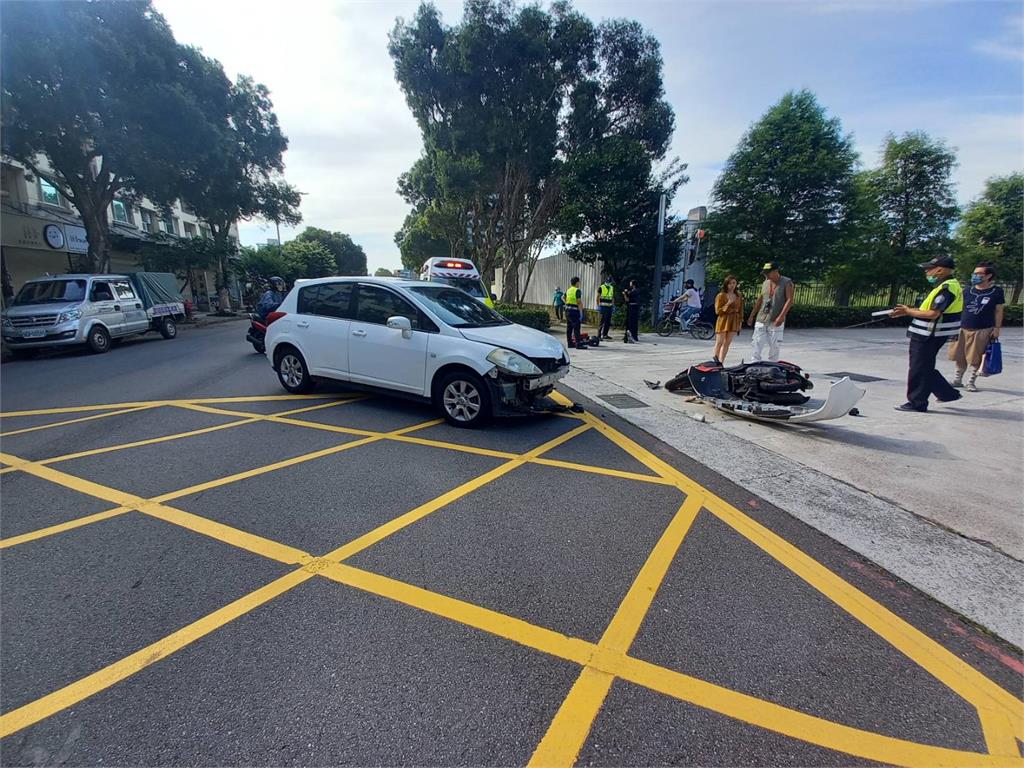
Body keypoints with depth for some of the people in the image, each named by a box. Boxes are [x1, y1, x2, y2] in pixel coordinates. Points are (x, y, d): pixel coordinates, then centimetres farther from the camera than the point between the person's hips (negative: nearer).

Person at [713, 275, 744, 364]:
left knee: (727, 343, 4)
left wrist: (740, 321, 10)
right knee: (719, 343, -7)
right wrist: (728, 304, -18)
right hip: (723, 321, -4)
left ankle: (721, 362, 8)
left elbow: (741, 309, 15)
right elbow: (718, 311, -9)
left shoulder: (739, 296, 9)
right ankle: (715, 361, -1)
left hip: (734, 321, 4)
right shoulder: (721, 296, -6)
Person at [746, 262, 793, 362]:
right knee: (755, 345, -3)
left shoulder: (787, 283, -4)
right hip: (761, 320, 5)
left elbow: (789, 300, -10)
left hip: (776, 322, -5)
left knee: (774, 346, 2)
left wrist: (781, 316, -21)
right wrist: (752, 315, 16)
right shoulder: (765, 283, 12)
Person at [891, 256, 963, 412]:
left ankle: (917, 403, 8)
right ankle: (948, 393, 30)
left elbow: (933, 314, -24)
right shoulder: (947, 286, 15)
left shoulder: (947, 288, -18)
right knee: (925, 368, 20)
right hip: (928, 336, 10)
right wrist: (909, 311, 7)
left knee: (919, 369, -1)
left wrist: (909, 311, -12)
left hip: (928, 337, -10)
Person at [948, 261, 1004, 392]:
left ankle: (971, 382, 15)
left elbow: (998, 311, 0)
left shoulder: (996, 291, -2)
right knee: (959, 357, 8)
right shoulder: (968, 291, 5)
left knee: (976, 359, 2)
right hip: (963, 329, 3)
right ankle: (957, 379, 22)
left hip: (983, 330, -3)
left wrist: (996, 328, -6)